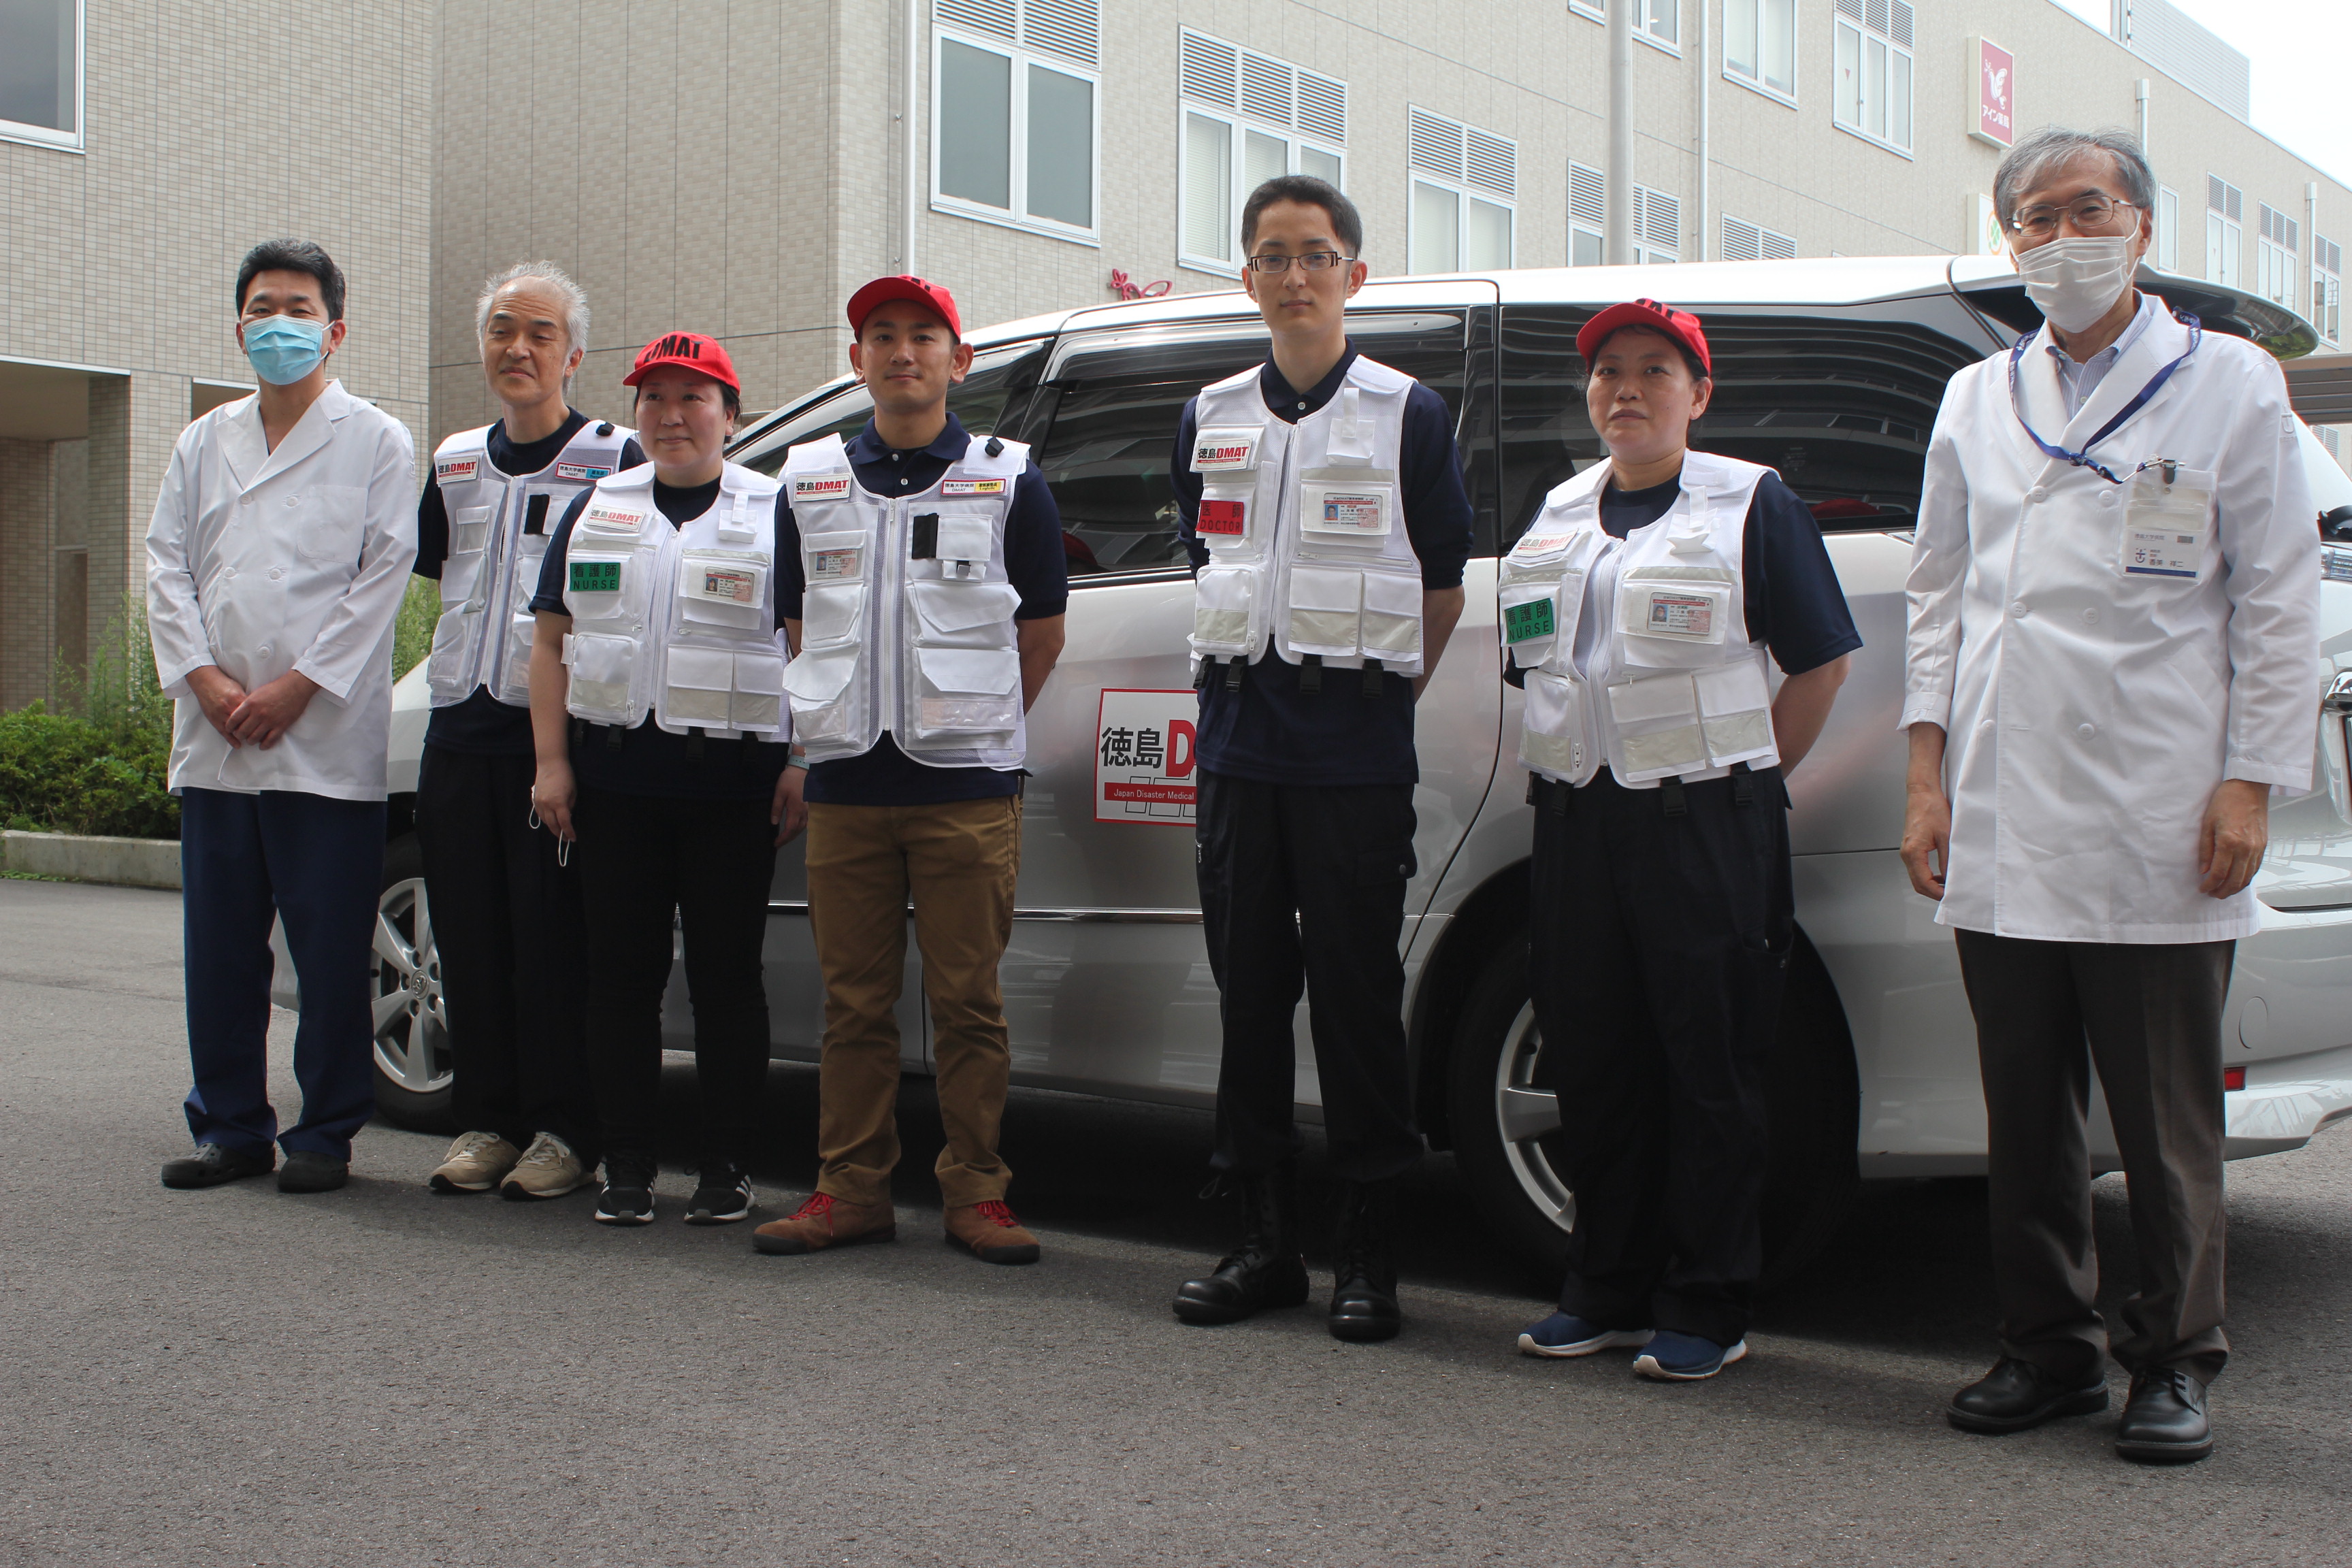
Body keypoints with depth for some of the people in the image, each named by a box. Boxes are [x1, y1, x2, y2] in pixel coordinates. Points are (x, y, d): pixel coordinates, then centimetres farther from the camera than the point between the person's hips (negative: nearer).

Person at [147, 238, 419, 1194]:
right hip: (214, 742, 4)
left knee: (332, 953, -2)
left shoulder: (376, 442, 4)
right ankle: (231, 1128, 17)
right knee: (219, 949, 7)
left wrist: (297, 686, -11)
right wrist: (205, 677, -5)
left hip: (326, 741, -4)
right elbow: (167, 567, 11)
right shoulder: (204, 443, 17)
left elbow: (383, 576, -5)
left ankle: (325, 1134, 8)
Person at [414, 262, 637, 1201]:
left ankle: (563, 1131, 4)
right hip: (461, 727, 6)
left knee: (555, 938, -5)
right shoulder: (455, 463, 17)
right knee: (470, 936, 7)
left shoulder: (613, 460, 0)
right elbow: (421, 562, 28)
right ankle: (485, 1121, 16)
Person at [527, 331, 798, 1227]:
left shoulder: (774, 514, 5)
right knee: (621, 971, 6)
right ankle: (627, 1165, 15)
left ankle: (725, 1167, 10)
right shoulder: (594, 512, 15)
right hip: (614, 778, 3)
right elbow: (552, 642, 13)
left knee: (726, 975, 1)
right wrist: (552, 762, 4)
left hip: (732, 783, -3)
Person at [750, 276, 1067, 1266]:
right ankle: (851, 1190, 14)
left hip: (967, 787, -3)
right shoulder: (811, 480, 13)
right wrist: (827, 736, 12)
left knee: (967, 1001, -1)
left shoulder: (1009, 479, 5)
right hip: (846, 782, 3)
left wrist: (971, 727, 8)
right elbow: (800, 623, 18)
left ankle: (976, 1193, 8)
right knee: (853, 1000, 6)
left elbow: (1042, 628, 8)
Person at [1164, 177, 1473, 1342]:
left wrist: (1383, 686, 7)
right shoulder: (1211, 417, 13)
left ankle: (1367, 1253, 7)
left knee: (1358, 994, -2)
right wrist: (1247, 677, 14)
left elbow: (1442, 587, 5)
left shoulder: (1410, 414, 2)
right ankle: (1265, 1238, 15)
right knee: (1250, 987, 6)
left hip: (1358, 753, -4)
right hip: (1239, 737, 4)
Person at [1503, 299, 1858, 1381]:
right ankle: (1608, 1290, 20)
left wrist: (1749, 774, -5)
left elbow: (1822, 661, -1)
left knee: (1709, 1072, -1)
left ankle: (1705, 1311, 8)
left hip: (1705, 822, -5)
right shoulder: (1558, 516, 15)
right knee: (1594, 1067, 8)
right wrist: (1560, 775, 11)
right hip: (1576, 824, 5)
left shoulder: (1753, 505, 1)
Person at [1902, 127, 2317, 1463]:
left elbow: (2280, 605, 2)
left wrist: (2251, 786, -6)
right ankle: (2050, 1349, 20)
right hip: (2003, 828, 4)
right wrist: (1928, 774, 8)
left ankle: (2177, 1364, 14)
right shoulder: (1977, 403, 16)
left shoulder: (2230, 386, 6)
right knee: (2027, 1110, 8)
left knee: (2167, 1123, 2)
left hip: (2156, 834, -3)